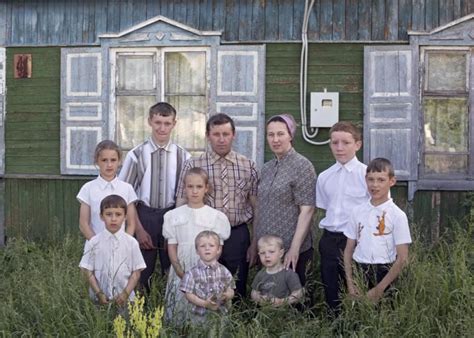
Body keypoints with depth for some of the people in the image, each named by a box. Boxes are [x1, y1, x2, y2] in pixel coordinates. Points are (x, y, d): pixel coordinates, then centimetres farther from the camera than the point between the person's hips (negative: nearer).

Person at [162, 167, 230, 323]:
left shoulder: (216, 216, 2)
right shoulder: (174, 215, 6)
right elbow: (172, 247, 5)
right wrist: (180, 272, -8)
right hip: (180, 275, 1)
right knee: (177, 316, 2)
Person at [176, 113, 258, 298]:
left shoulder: (249, 166, 6)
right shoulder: (192, 166, 0)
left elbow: (255, 206, 8)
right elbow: (181, 207, 1)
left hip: (238, 236, 2)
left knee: (237, 292, 10)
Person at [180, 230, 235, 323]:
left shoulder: (224, 271, 2)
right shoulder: (192, 273, -3)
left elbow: (231, 291, 6)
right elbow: (189, 294, -4)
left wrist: (227, 296, -18)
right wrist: (204, 304, -18)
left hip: (221, 314, 2)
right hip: (199, 316, -1)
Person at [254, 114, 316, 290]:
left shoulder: (302, 165, -10)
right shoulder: (267, 168, 10)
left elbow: (307, 210, -14)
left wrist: (295, 248, -19)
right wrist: (255, 242, 13)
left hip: (291, 249, -6)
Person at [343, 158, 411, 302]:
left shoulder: (397, 215, -7)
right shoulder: (357, 211, 3)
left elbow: (402, 259, -8)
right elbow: (348, 250, 8)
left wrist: (379, 289, -11)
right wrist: (350, 283, -2)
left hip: (384, 274, -3)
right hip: (359, 273, 3)